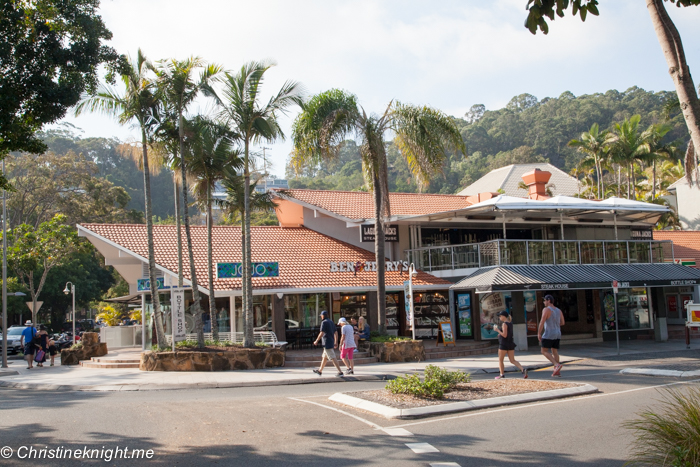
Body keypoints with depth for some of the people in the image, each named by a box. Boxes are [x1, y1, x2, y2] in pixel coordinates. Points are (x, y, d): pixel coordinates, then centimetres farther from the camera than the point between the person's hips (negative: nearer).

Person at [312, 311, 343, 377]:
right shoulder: (331, 322, 14)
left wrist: (316, 341, -9)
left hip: (327, 343, -9)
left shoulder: (324, 322, -12)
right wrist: (335, 342, 20)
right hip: (331, 342, 9)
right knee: (324, 357, 20)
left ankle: (340, 372, -13)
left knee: (332, 358, -10)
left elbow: (322, 333, -18)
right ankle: (320, 371, 31)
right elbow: (335, 333, 16)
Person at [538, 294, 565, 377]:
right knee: (554, 351, 10)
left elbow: (542, 322, -18)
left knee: (544, 351, 0)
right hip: (557, 334, 7)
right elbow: (562, 323, 16)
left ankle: (557, 365, -17)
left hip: (549, 334, -7)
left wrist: (539, 333, -12)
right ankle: (557, 371, 4)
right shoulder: (558, 310, 10)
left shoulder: (546, 309, -12)